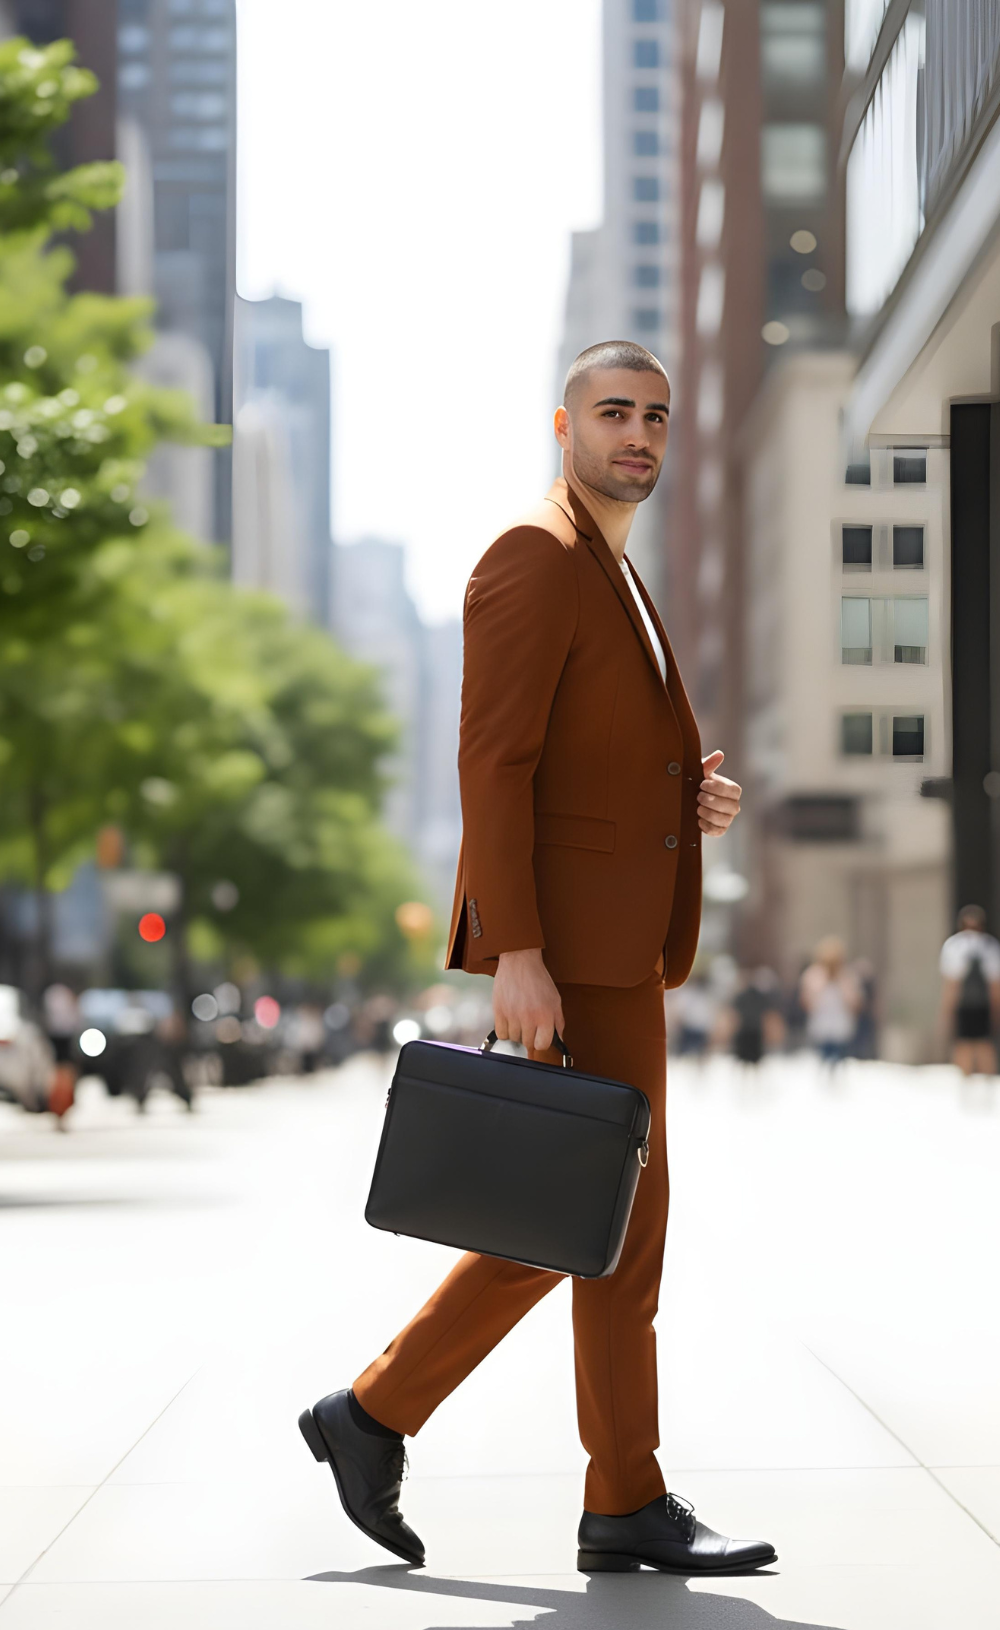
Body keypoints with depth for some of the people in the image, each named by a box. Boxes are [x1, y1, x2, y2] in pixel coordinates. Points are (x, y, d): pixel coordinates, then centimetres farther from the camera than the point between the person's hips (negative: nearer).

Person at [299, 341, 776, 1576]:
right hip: (565, 941, -10)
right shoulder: (532, 560, -11)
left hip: (614, 942, 10)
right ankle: (628, 1503, 5)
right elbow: (492, 768, -19)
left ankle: (377, 1415, 15)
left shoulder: (613, 582, 21)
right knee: (622, 1208, -4)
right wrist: (515, 955, -24)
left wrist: (695, 799, 7)